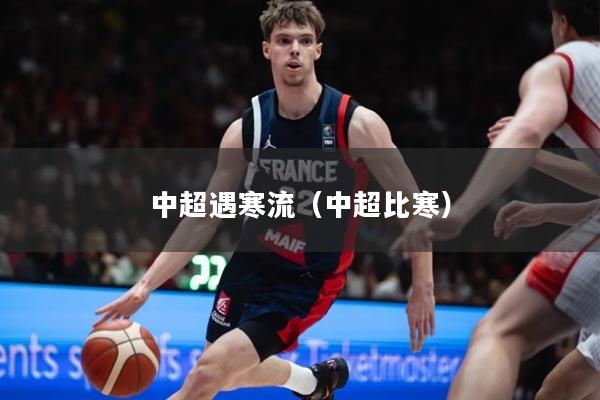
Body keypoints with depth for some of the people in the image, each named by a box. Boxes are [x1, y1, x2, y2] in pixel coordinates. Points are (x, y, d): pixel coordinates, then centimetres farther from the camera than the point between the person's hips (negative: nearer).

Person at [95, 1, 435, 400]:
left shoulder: (357, 124, -18)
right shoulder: (246, 130, -8)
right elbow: (204, 219, -1)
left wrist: (423, 288, -11)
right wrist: (146, 284, -10)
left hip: (308, 278, -5)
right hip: (252, 262, 5)